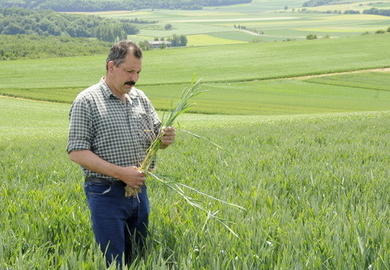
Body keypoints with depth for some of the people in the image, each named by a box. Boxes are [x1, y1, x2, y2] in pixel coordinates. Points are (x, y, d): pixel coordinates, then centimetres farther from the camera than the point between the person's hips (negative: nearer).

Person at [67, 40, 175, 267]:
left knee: (138, 257, 13)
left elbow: (155, 136, 18)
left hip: (138, 190, 6)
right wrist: (120, 172, -21)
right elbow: (77, 152, -13)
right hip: (106, 194, -6)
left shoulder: (140, 98, 10)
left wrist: (165, 139, -8)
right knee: (113, 262, -2)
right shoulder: (87, 101, -8)